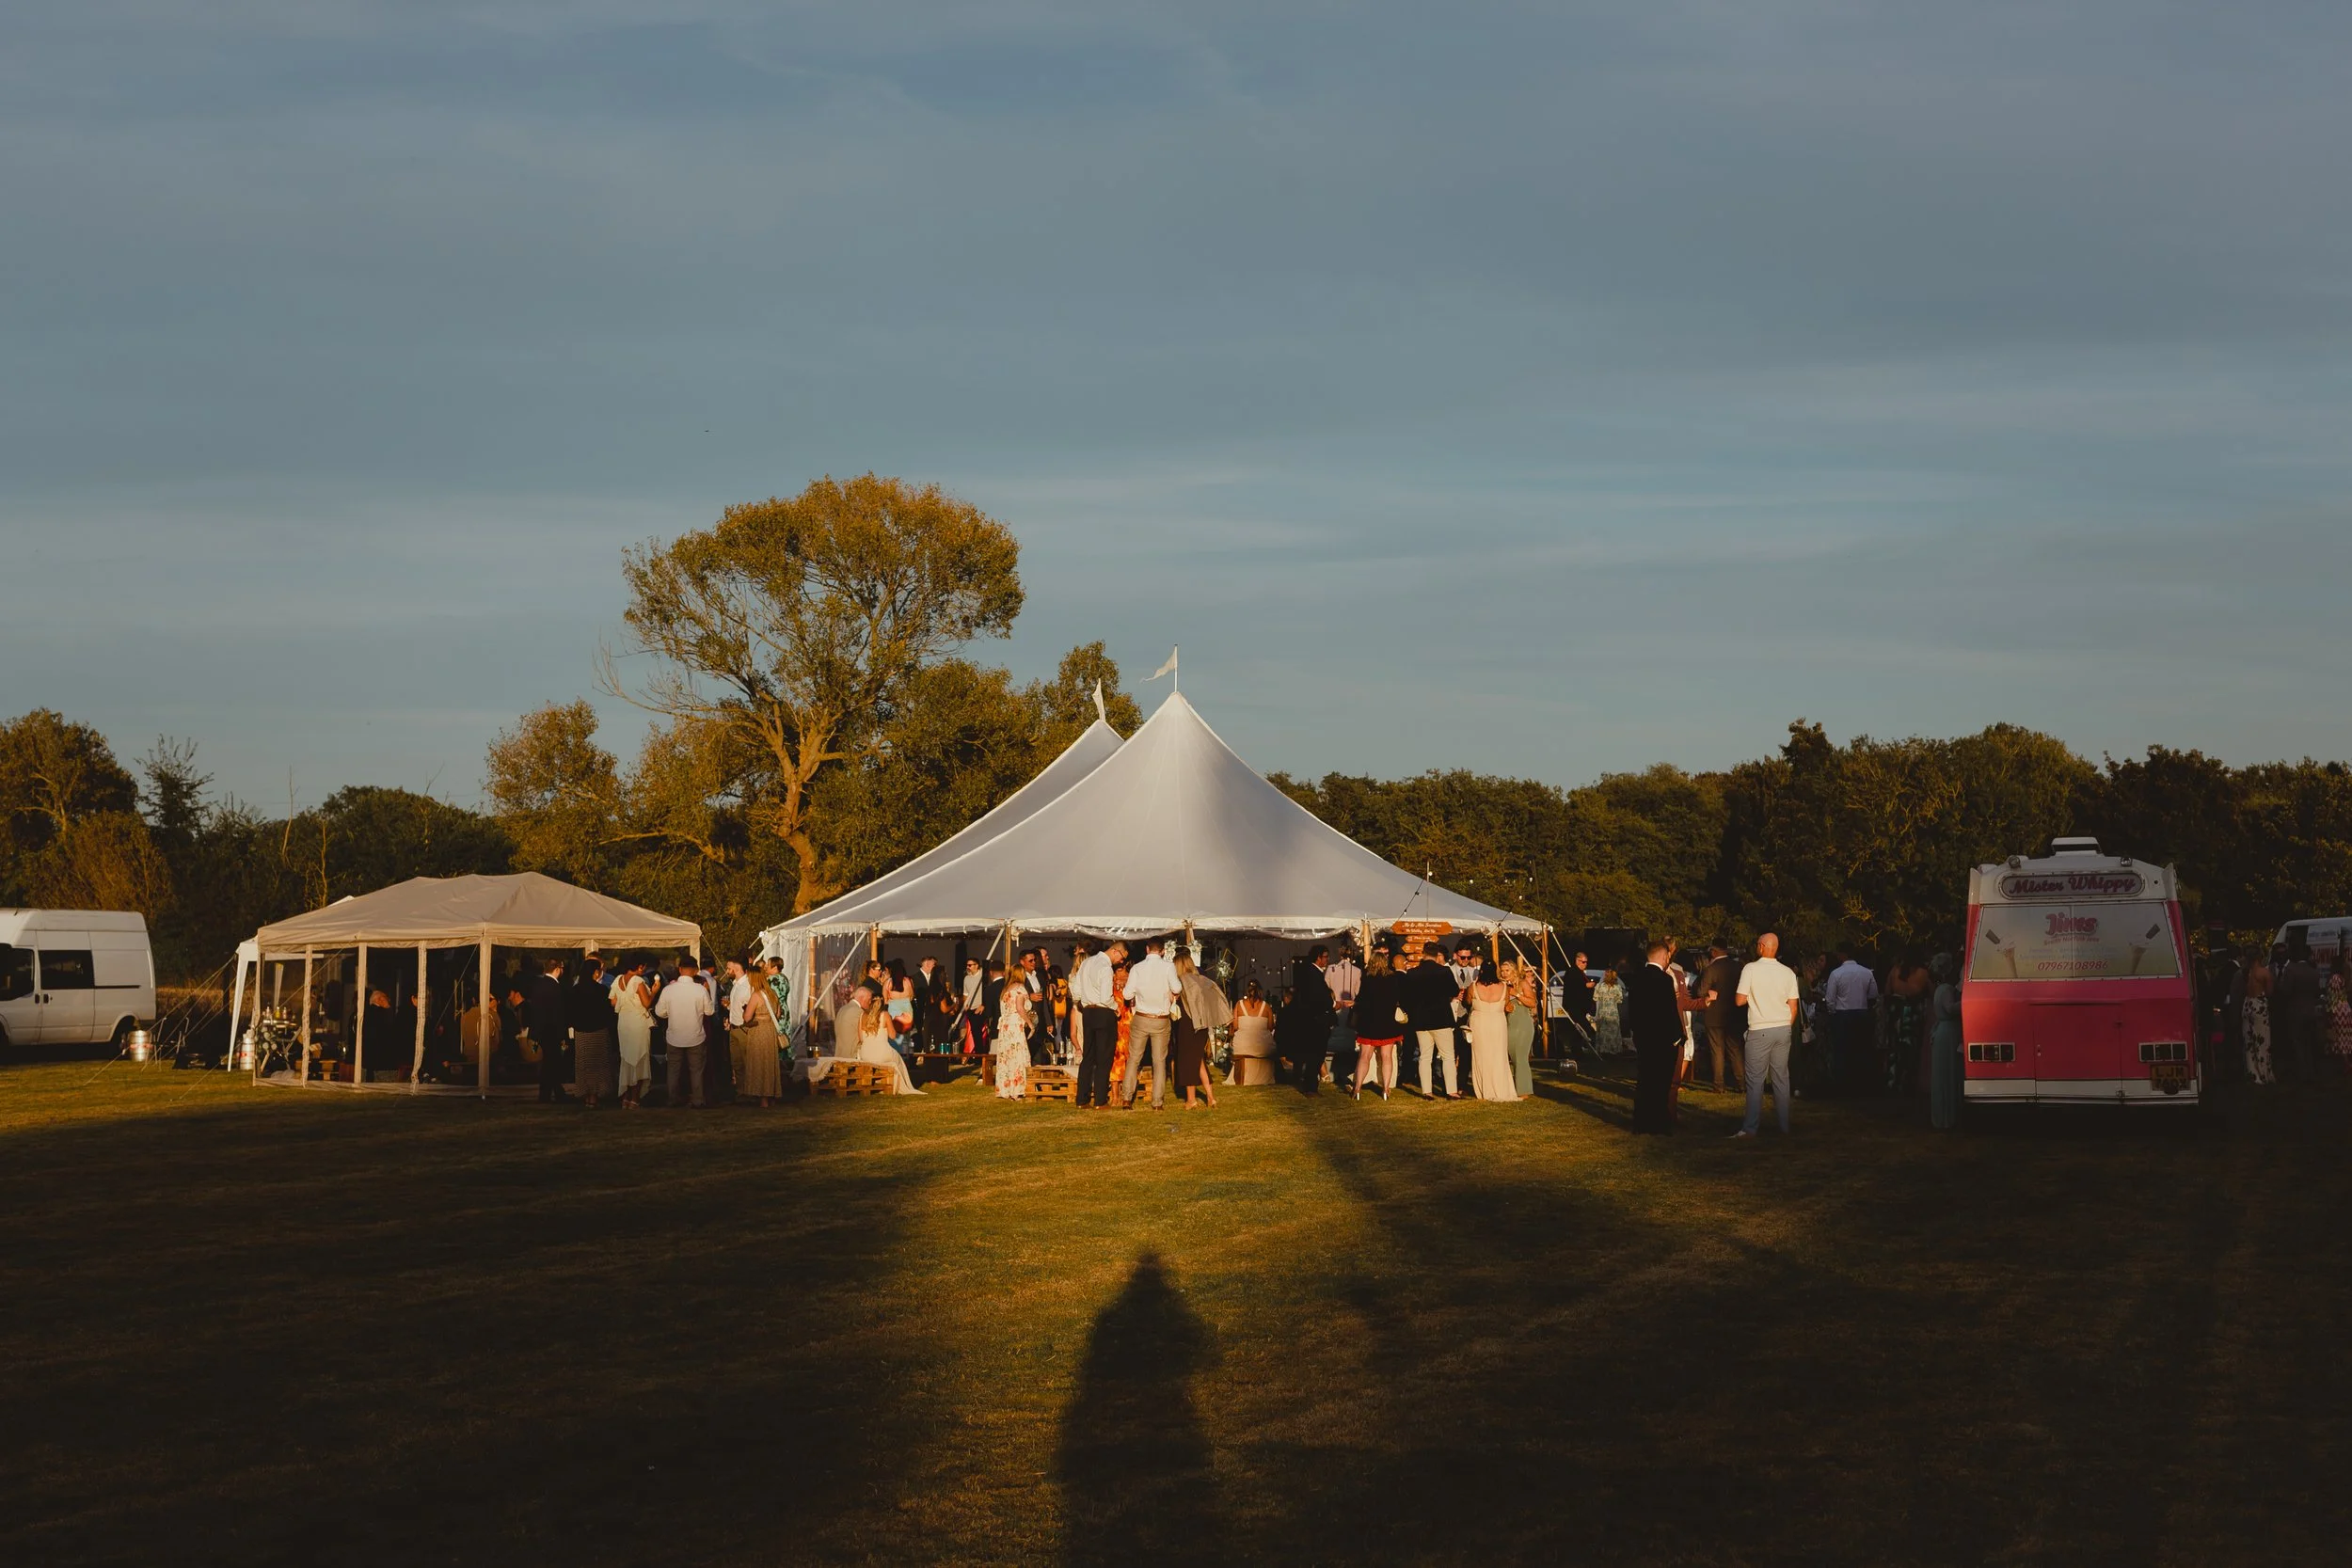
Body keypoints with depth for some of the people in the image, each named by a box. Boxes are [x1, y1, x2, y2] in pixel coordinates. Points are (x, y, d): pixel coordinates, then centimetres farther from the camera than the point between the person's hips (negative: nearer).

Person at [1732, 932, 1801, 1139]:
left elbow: (1740, 1001, -7)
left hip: (1760, 1031, -4)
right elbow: (1793, 1008, 4)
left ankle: (1750, 1128, -4)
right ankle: (1784, 1127, 10)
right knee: (1781, 1079, 9)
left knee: (1756, 1081, -2)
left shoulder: (1750, 969, -8)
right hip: (1783, 1029, 4)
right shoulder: (1788, 973, 3)